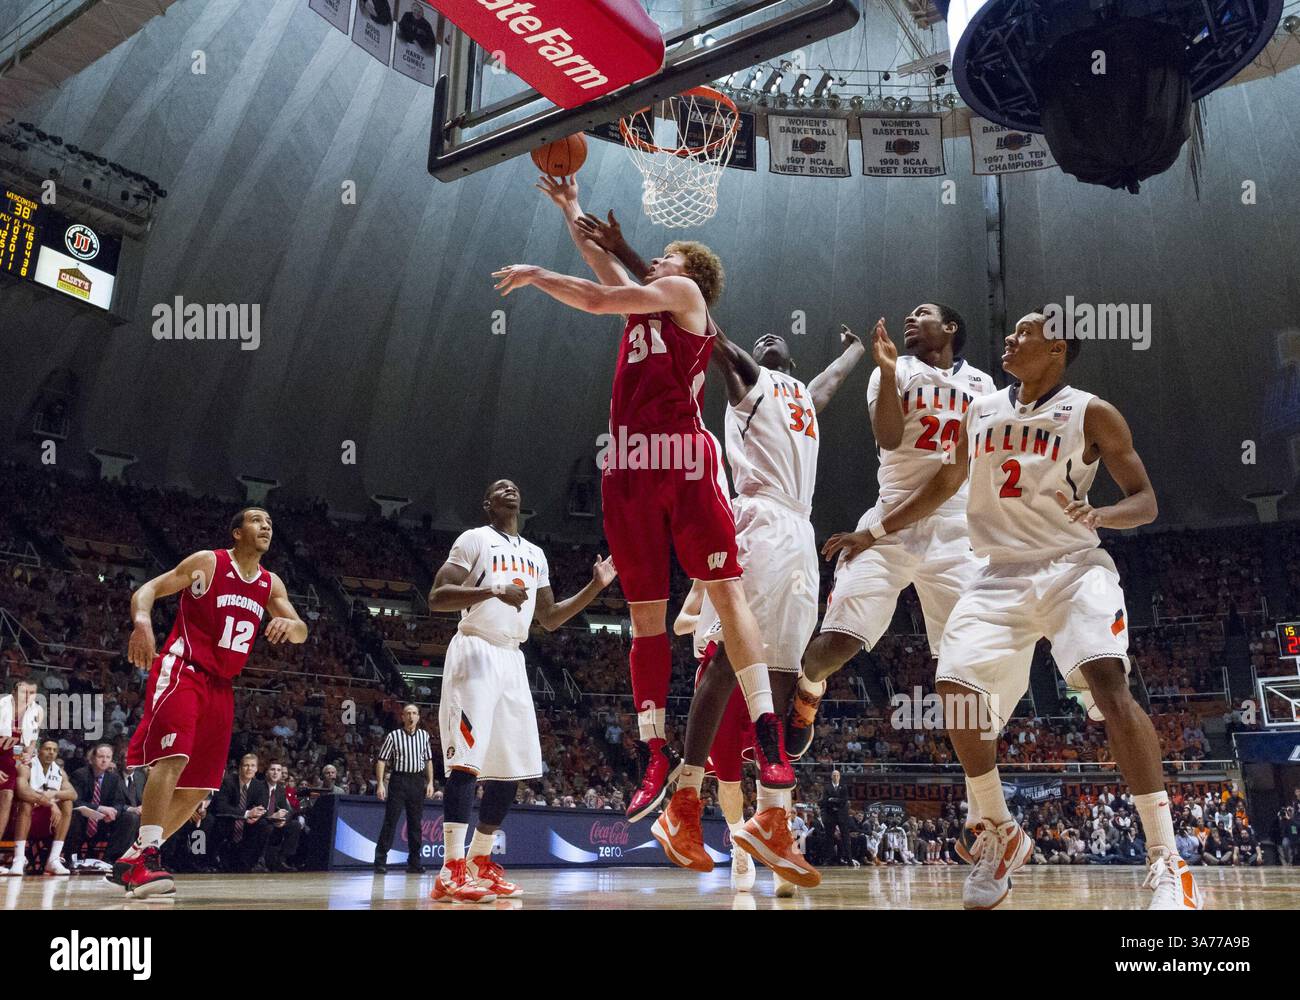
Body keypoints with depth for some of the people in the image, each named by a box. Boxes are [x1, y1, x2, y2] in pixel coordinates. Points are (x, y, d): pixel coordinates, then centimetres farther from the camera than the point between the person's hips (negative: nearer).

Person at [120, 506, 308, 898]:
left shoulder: (270, 584, 10)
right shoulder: (207, 562, -4)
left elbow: (301, 632, 5)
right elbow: (147, 590, -5)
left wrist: (288, 624, -20)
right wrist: (142, 621, -28)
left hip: (220, 685, 7)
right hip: (182, 671, -7)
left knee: (198, 787, 6)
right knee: (173, 758, -26)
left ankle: (132, 860, 17)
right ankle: (146, 858, -27)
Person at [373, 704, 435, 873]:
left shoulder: (424, 735, 9)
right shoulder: (393, 736, -2)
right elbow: (382, 760, -2)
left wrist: (430, 782, 9)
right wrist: (380, 784, -10)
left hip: (418, 781, 4)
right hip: (399, 780, -4)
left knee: (415, 823, 7)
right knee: (390, 821, -6)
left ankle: (414, 862, 13)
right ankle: (380, 861, -2)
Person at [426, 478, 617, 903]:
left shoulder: (535, 554, 19)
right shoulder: (474, 539, -1)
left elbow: (549, 618, 22)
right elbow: (436, 599, -10)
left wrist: (596, 586, 12)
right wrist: (493, 589, -24)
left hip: (513, 660, 8)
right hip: (476, 653, -7)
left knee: (510, 769, 6)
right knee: (467, 760, -16)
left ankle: (480, 864, 16)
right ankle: (451, 872, -17)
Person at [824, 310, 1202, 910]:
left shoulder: (1092, 414, -1)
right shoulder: (980, 413, 11)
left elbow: (1145, 500, -1)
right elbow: (943, 487, 23)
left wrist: (1103, 514, -24)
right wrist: (875, 533, 21)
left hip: (1073, 567, -4)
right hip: (1002, 575, 4)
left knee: (1107, 682, -28)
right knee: (955, 687, -11)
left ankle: (1166, 862, -22)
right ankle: (1000, 834, 12)